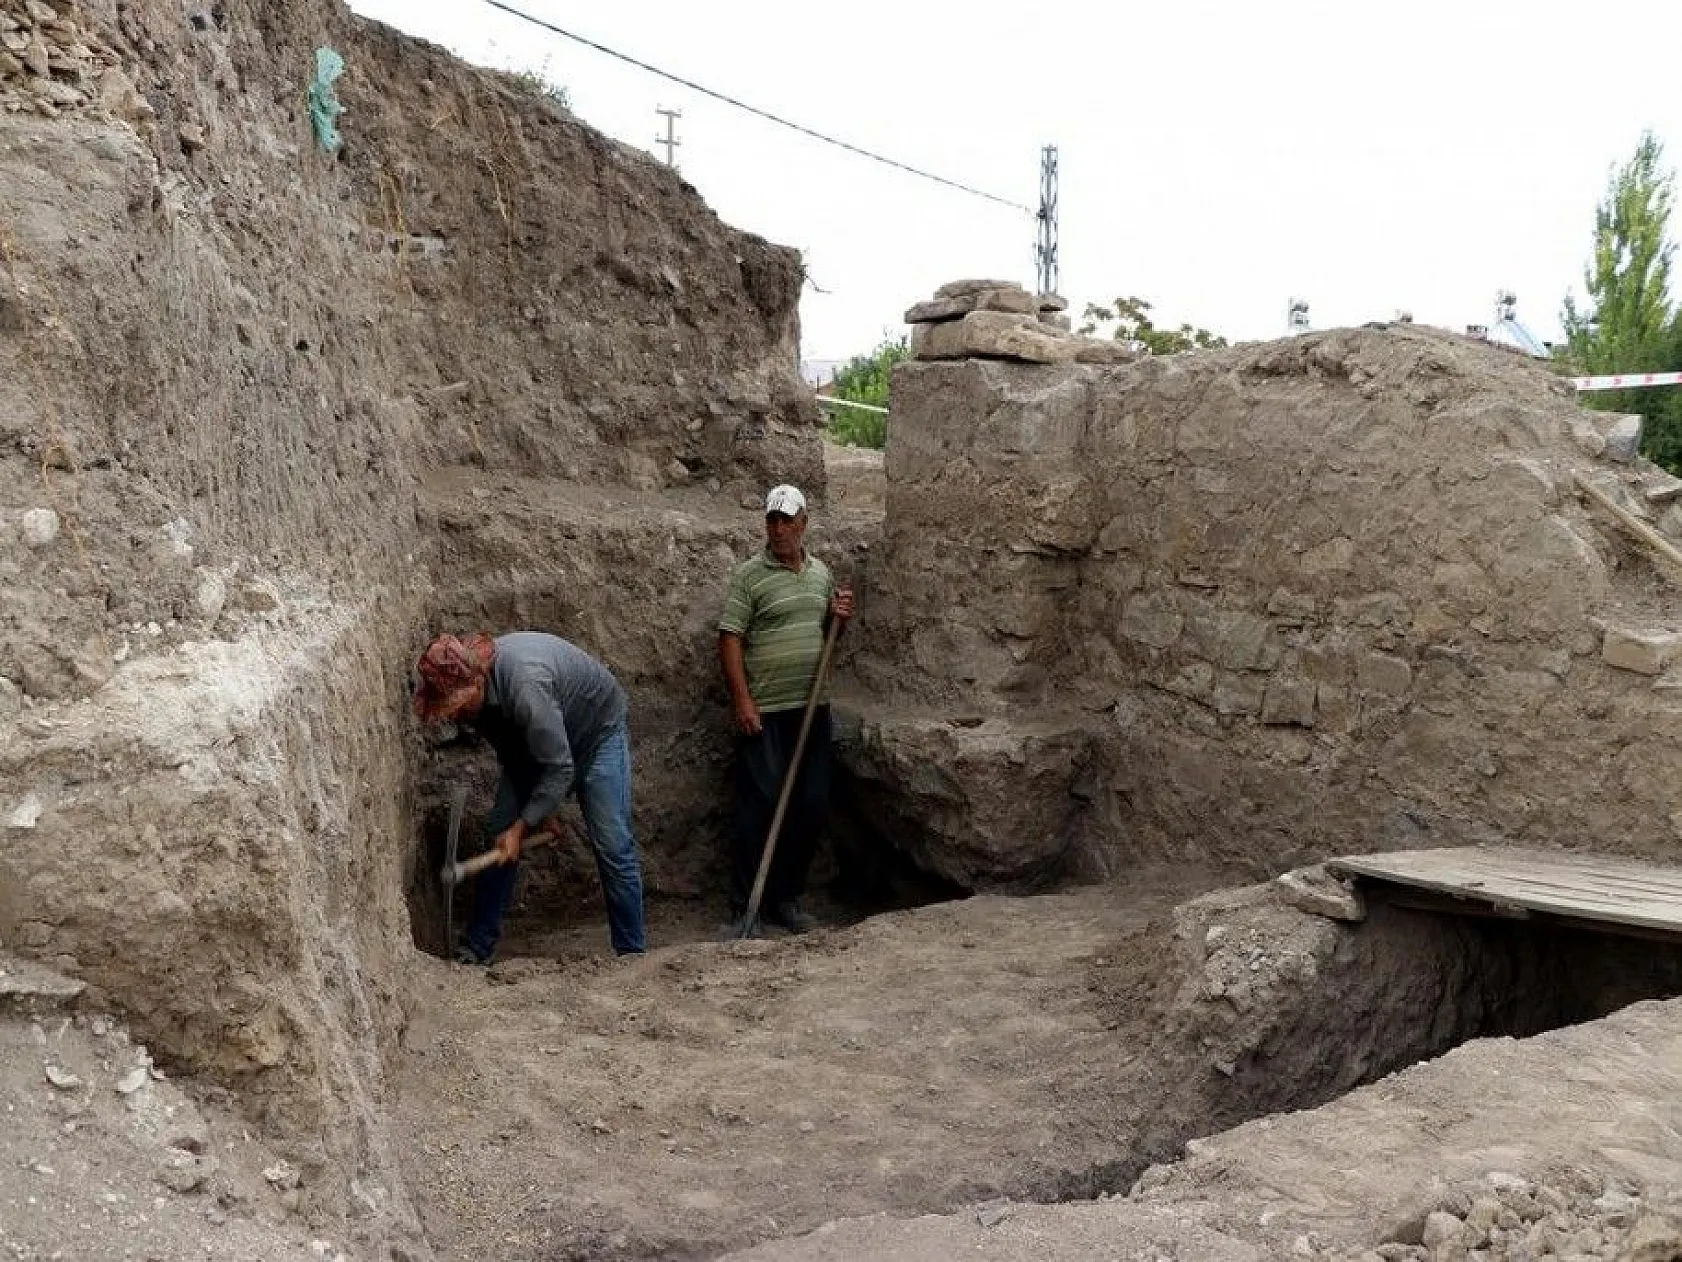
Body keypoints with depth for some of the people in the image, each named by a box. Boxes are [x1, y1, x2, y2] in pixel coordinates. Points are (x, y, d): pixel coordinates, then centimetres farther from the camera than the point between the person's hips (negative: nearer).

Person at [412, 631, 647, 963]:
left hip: (597, 732, -7)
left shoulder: (526, 685, -41)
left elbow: (560, 769, -34)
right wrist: (538, 813, -1)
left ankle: (633, 952, -3)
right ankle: (476, 948, 7)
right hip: (534, 740, 7)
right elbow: (508, 749, 0)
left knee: (612, 844, -14)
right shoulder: (475, 685, -17)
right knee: (499, 834, -1)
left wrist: (521, 827, -26)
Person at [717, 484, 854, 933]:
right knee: (760, 807, -5)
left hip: (812, 709, 6)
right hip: (764, 712, -6)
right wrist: (742, 701, -17)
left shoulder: (820, 572, 13)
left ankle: (787, 899, 22)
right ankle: (743, 909, 4)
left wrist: (840, 617, 1)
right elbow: (730, 639, -10)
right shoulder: (750, 575, -5)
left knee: (809, 807, 9)